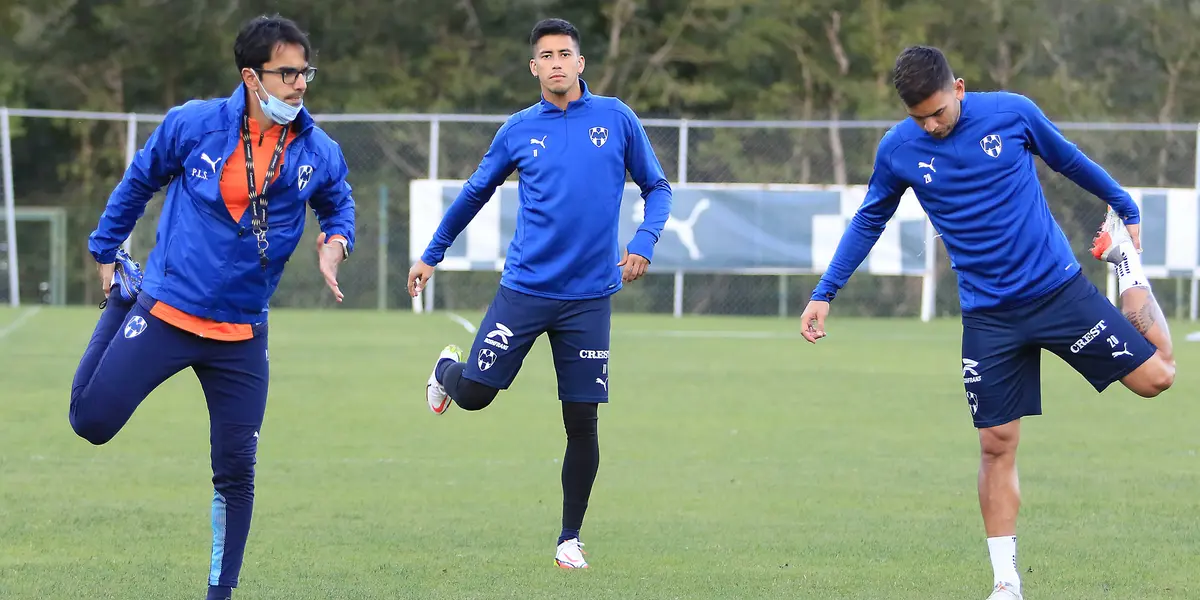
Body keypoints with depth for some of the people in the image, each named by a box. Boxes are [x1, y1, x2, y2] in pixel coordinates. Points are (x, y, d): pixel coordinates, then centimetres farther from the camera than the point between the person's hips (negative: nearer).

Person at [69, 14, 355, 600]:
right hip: (165, 310, -1)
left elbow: (339, 205, 19)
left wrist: (335, 241, -4)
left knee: (236, 472, 0)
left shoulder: (319, 154, -4)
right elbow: (138, 183, 8)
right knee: (92, 420, -6)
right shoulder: (193, 125, -9)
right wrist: (104, 253, 16)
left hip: (241, 335, 2)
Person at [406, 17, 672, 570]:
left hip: (588, 296, 0)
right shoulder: (519, 130, 4)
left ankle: (569, 539, 14)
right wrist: (431, 255, 22)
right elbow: (475, 193, 17)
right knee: (473, 394, -4)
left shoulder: (616, 119, 2)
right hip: (525, 289, 0)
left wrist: (644, 241, -9)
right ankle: (447, 369, 34)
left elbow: (656, 188, 9)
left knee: (582, 422, 0)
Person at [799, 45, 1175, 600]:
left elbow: (1069, 160, 10)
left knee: (1154, 377, -4)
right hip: (988, 315, 1)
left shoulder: (1013, 113, -8)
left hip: (1059, 288, 0)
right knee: (997, 444, -2)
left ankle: (1126, 263, 24)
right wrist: (824, 294, 8)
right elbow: (868, 222, 11)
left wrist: (1125, 207, 20)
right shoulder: (897, 149, -5)